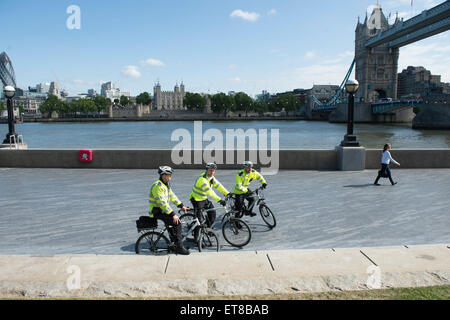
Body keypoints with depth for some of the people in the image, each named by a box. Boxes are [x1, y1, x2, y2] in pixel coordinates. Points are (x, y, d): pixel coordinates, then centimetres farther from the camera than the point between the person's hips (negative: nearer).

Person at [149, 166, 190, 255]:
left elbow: (172, 196, 17)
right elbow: (162, 203, -28)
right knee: (177, 222, -20)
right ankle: (179, 247, -16)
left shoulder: (166, 184, 12)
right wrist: (173, 215, -31)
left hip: (162, 209, 10)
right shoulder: (158, 186, -21)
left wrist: (181, 206, 8)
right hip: (156, 211, -10)